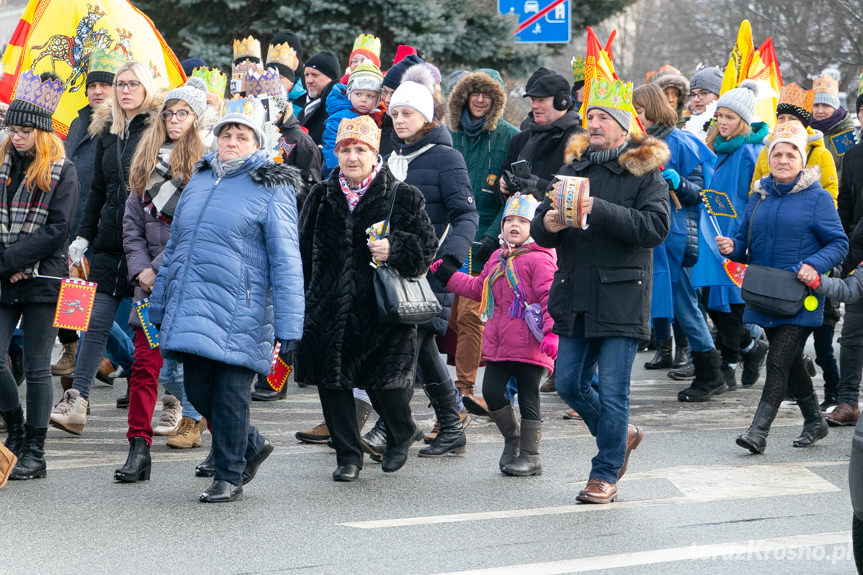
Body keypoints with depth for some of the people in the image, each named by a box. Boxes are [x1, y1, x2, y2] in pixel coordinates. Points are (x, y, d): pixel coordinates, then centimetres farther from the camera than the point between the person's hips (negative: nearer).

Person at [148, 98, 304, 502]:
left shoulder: (271, 190, -4)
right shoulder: (199, 181, 15)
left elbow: (286, 261, -8)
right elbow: (175, 248, 22)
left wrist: (287, 325, -13)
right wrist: (160, 307, 21)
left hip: (239, 313, -6)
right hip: (191, 309, 6)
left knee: (230, 395, -2)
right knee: (198, 391, 7)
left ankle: (228, 476, 14)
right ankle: (252, 446, 30)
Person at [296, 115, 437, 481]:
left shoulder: (403, 198, 0)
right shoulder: (321, 198, 10)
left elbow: (427, 247, 0)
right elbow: (304, 252, 16)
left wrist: (394, 251, -19)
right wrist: (300, 300, 12)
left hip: (382, 309, -3)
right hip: (328, 309, 3)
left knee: (386, 384, -4)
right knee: (332, 382, 1)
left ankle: (400, 437, 27)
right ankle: (348, 455, 15)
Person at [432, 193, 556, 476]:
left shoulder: (539, 259, -10)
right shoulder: (497, 259, 15)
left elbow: (549, 296, -15)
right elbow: (478, 288, 27)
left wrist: (551, 332, -23)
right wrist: (447, 274, 26)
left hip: (529, 345, -7)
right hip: (498, 344, 7)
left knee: (528, 398, 1)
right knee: (492, 392, 1)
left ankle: (530, 455, 11)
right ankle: (512, 438, 24)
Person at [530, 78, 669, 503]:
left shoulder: (645, 172, -2)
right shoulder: (573, 167, 13)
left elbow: (655, 227, -17)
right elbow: (540, 230, 13)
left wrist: (600, 211, -24)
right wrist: (547, 225, -12)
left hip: (621, 297, -6)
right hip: (575, 299, 6)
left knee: (612, 391, -3)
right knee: (568, 384, 8)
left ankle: (605, 476, 6)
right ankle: (621, 436, 31)